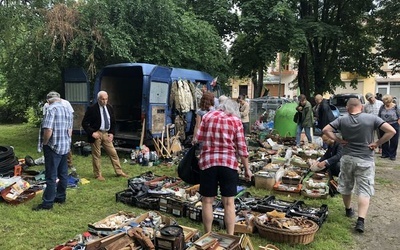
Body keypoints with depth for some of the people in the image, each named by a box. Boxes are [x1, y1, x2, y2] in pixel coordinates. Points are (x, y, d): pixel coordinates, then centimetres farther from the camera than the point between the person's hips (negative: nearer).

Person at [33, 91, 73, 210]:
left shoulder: (51, 109, -14)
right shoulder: (67, 110, 11)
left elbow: (48, 130, -22)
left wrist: (44, 143, -8)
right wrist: (67, 142, 19)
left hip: (53, 147, -8)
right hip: (65, 146, 8)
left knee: (51, 176, -3)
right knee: (63, 174, 14)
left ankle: (47, 203, 3)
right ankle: (61, 197, 25)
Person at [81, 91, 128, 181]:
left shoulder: (109, 108, 6)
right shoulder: (92, 109, -10)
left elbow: (113, 122, 16)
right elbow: (84, 123, -8)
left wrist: (112, 133, 5)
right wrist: (92, 133, -17)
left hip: (106, 133, 5)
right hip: (96, 134, -5)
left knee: (113, 153, 7)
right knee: (96, 155, 3)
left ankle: (119, 172, 18)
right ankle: (98, 175, 16)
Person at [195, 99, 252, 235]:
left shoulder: (208, 116, 7)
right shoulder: (236, 120, 3)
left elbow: (199, 138, 4)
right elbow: (242, 148, 0)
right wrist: (247, 169, 8)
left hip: (208, 162, 1)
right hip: (229, 163, -1)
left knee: (207, 201, 10)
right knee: (229, 202, 6)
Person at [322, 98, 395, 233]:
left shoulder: (342, 120, -5)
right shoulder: (372, 118, -7)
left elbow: (325, 130, -8)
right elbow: (391, 131, -12)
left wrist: (339, 140, -3)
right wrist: (377, 143, -6)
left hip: (347, 158, 2)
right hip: (365, 160, -1)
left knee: (345, 186, 20)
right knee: (364, 190, 2)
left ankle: (348, 210, 39)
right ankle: (360, 221, -8)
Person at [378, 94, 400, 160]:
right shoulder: (382, 107, 1)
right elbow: (379, 116, 9)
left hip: (393, 126, -3)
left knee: (393, 141, 4)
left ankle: (392, 155, 15)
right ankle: (385, 154, 24)